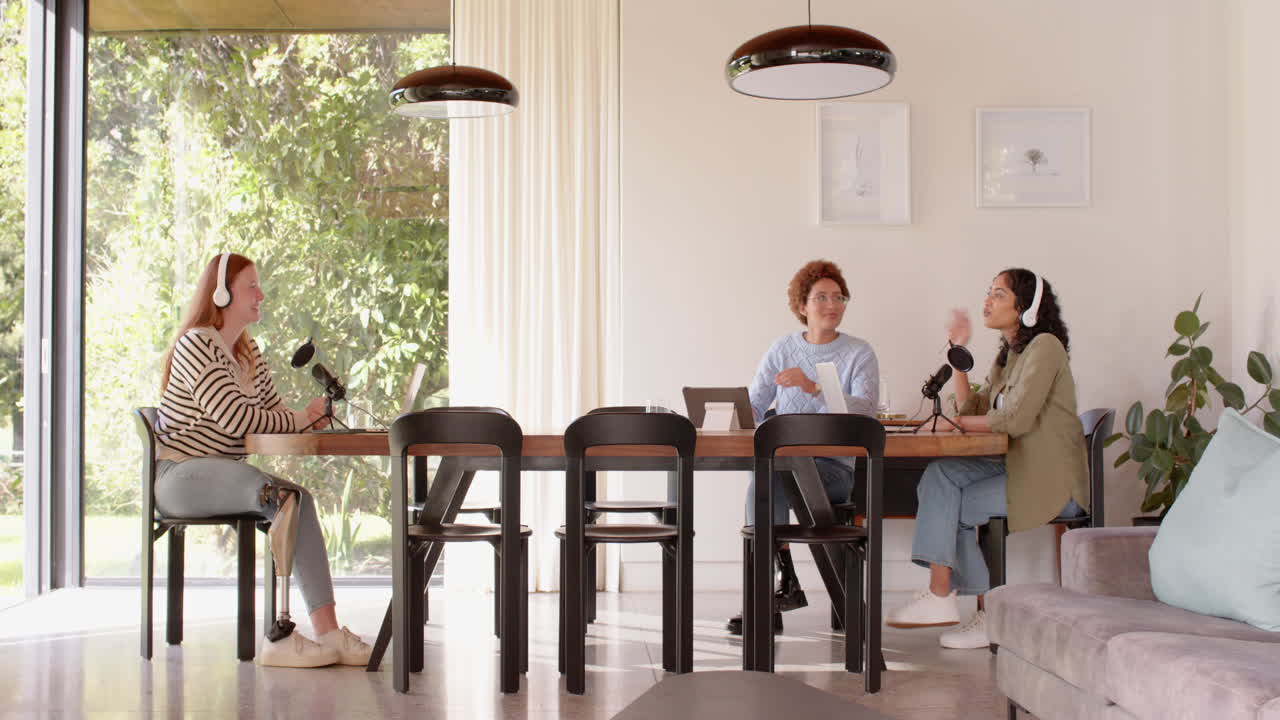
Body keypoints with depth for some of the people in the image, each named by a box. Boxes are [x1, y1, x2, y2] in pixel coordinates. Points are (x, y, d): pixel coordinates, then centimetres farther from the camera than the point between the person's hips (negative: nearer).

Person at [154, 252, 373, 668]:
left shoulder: (249, 352, 18)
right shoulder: (196, 345, -11)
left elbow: (273, 409, 15)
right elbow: (235, 418, -21)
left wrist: (310, 418, -7)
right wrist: (300, 420, -12)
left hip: (222, 474, 8)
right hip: (179, 475, -8)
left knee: (298, 499, -19)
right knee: (282, 496, -29)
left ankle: (327, 631, -25)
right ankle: (277, 637, -28)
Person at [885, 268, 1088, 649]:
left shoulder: (1044, 346, -9)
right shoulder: (1007, 356, 20)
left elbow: (1015, 420, -19)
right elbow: (972, 411, 12)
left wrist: (957, 422, -6)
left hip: (1052, 481, -8)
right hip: (1017, 470, 8)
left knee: (947, 505, -18)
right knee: (941, 474, -15)